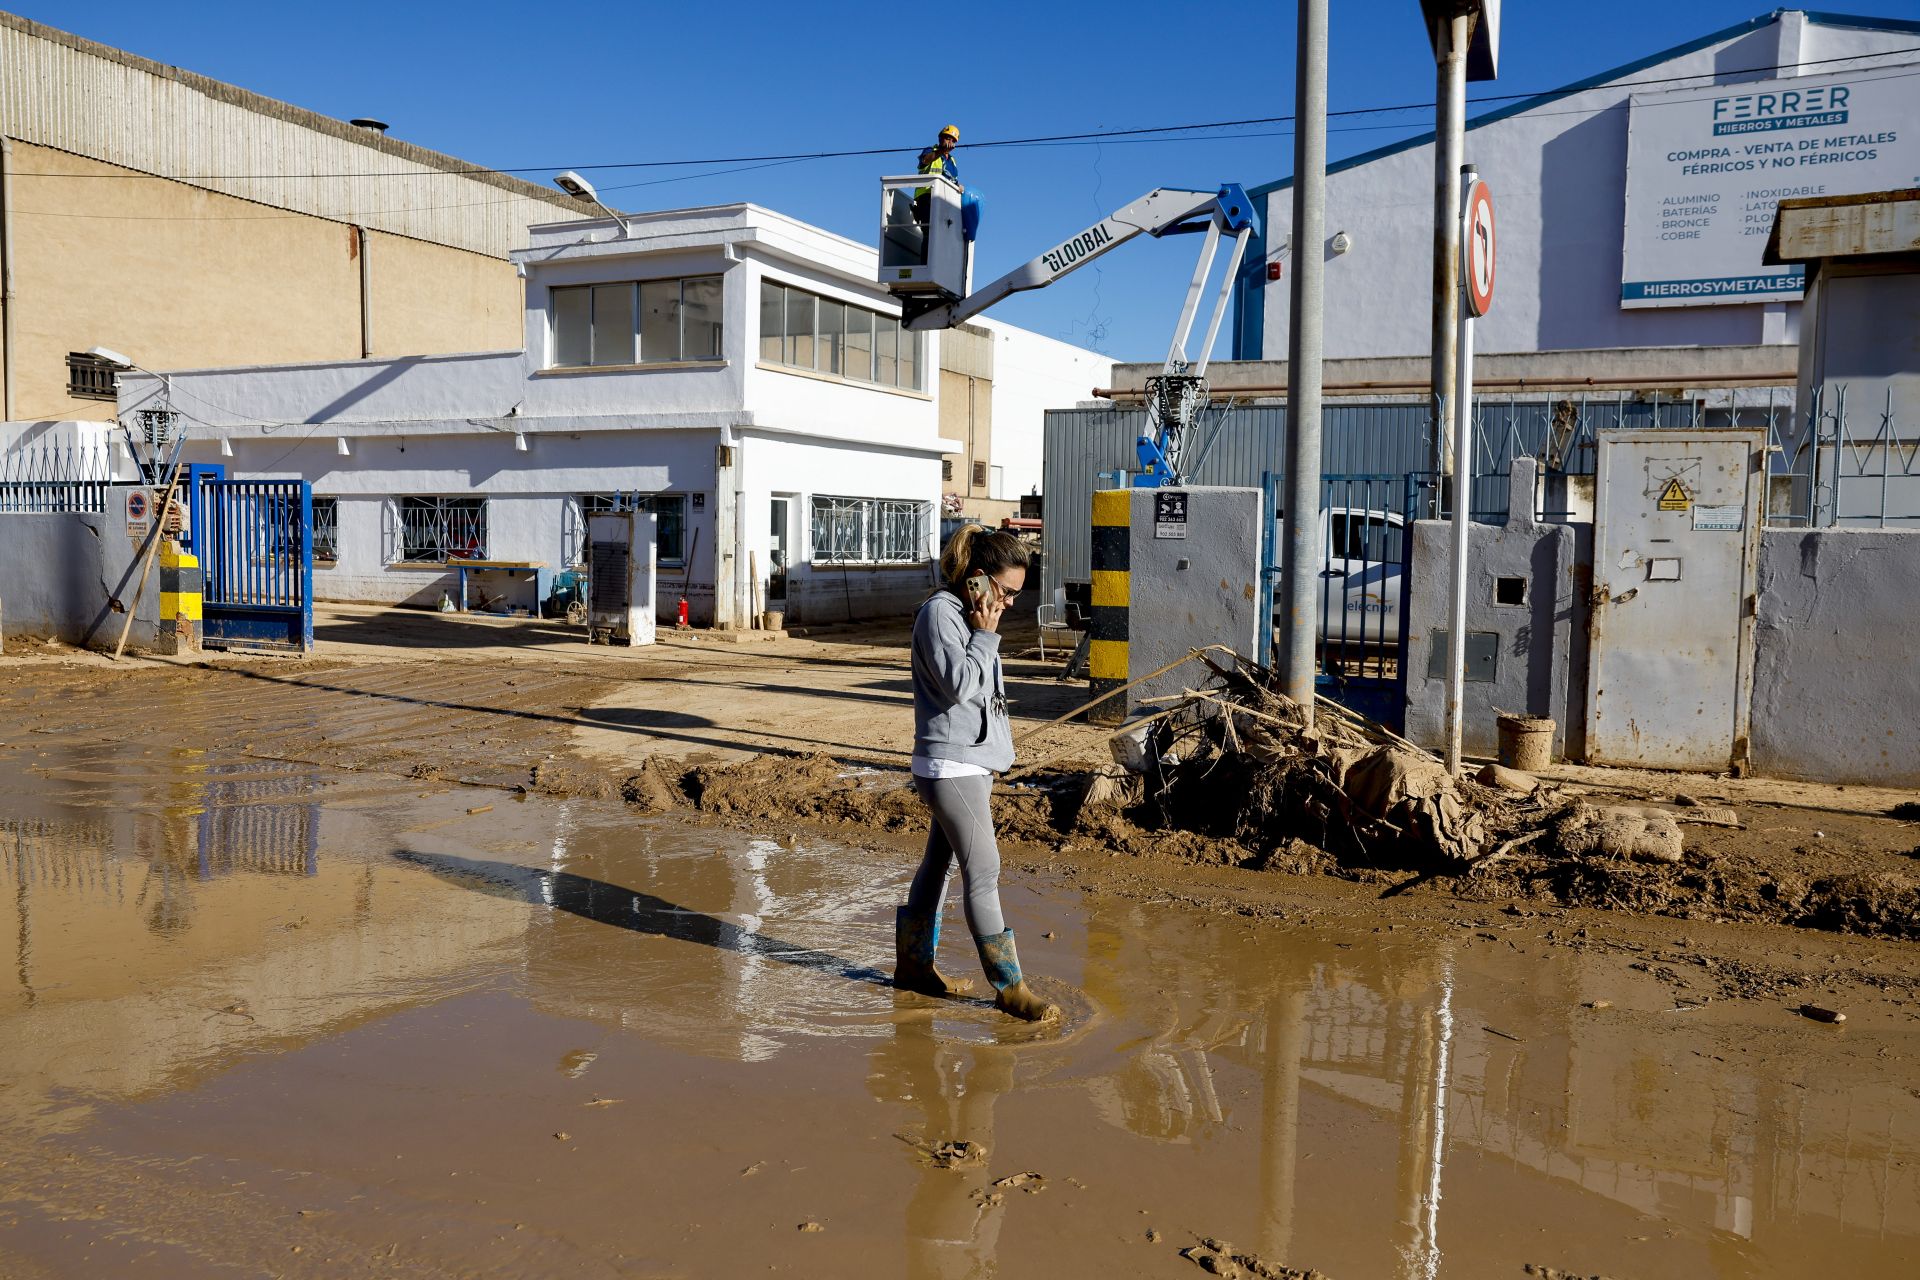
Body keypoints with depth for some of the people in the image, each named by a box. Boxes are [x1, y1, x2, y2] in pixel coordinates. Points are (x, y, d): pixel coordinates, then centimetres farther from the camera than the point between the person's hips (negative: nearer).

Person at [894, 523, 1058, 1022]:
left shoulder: (971, 616, 14)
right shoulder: (939, 612, -14)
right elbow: (958, 684, -22)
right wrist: (985, 636, -14)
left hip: (973, 762, 10)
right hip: (949, 765, -10)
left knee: (938, 863, 16)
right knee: (983, 872, -7)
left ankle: (914, 963, 28)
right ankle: (1010, 988, -1)